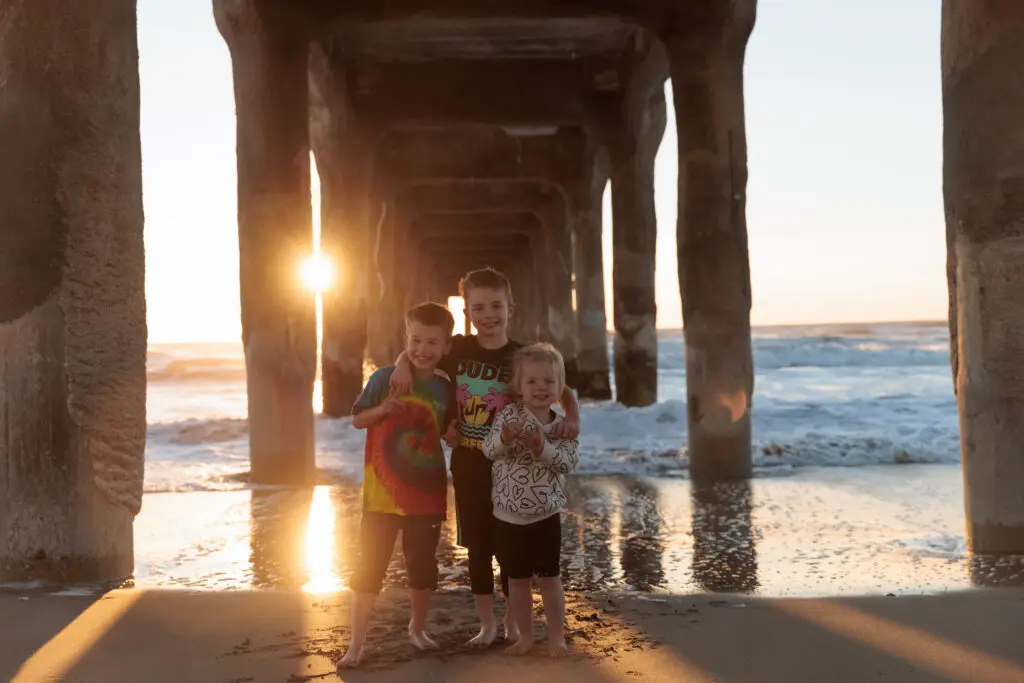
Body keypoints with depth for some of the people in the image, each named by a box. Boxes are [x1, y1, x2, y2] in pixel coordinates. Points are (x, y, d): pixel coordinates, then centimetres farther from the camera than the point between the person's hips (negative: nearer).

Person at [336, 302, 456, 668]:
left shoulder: (444, 386, 0)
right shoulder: (384, 378, -8)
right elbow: (357, 420, -3)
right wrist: (381, 410, -20)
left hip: (427, 494, 3)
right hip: (383, 493, -3)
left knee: (423, 566, 17)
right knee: (369, 568, 2)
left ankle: (417, 627, 39)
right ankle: (356, 643, 13)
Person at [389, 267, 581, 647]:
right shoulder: (459, 349, -2)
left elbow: (563, 392, -5)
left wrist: (572, 418, -27)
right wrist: (404, 363, -11)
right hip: (468, 465, 2)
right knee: (477, 547, 11)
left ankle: (513, 621, 27)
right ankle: (487, 623, 25)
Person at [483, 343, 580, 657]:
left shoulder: (563, 425, -4)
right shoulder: (509, 414, -8)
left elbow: (568, 461, -16)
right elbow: (489, 449, -18)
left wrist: (541, 447, -31)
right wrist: (505, 437, -39)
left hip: (545, 516, -1)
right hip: (507, 516, 1)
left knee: (549, 579, 6)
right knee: (517, 580, 13)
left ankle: (556, 637, 21)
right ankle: (525, 636, 29)